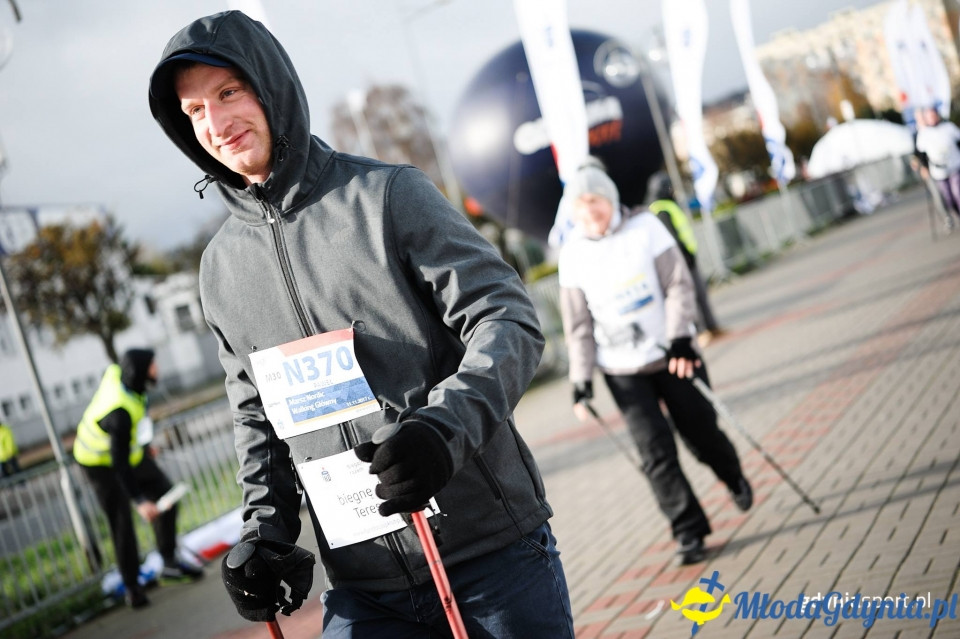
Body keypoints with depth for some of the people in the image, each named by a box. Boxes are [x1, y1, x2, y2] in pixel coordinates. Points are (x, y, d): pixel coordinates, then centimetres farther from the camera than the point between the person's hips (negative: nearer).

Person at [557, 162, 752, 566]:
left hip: (671, 353, 0)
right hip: (622, 371, 0)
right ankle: (688, 532, 3)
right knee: (656, 452, -6)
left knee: (700, 432, 9)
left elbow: (678, 284, -6)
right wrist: (581, 380, -1)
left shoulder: (645, 227, -4)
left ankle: (734, 478, 41)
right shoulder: (573, 253, -1)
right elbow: (578, 324, 2)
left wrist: (680, 339, -16)